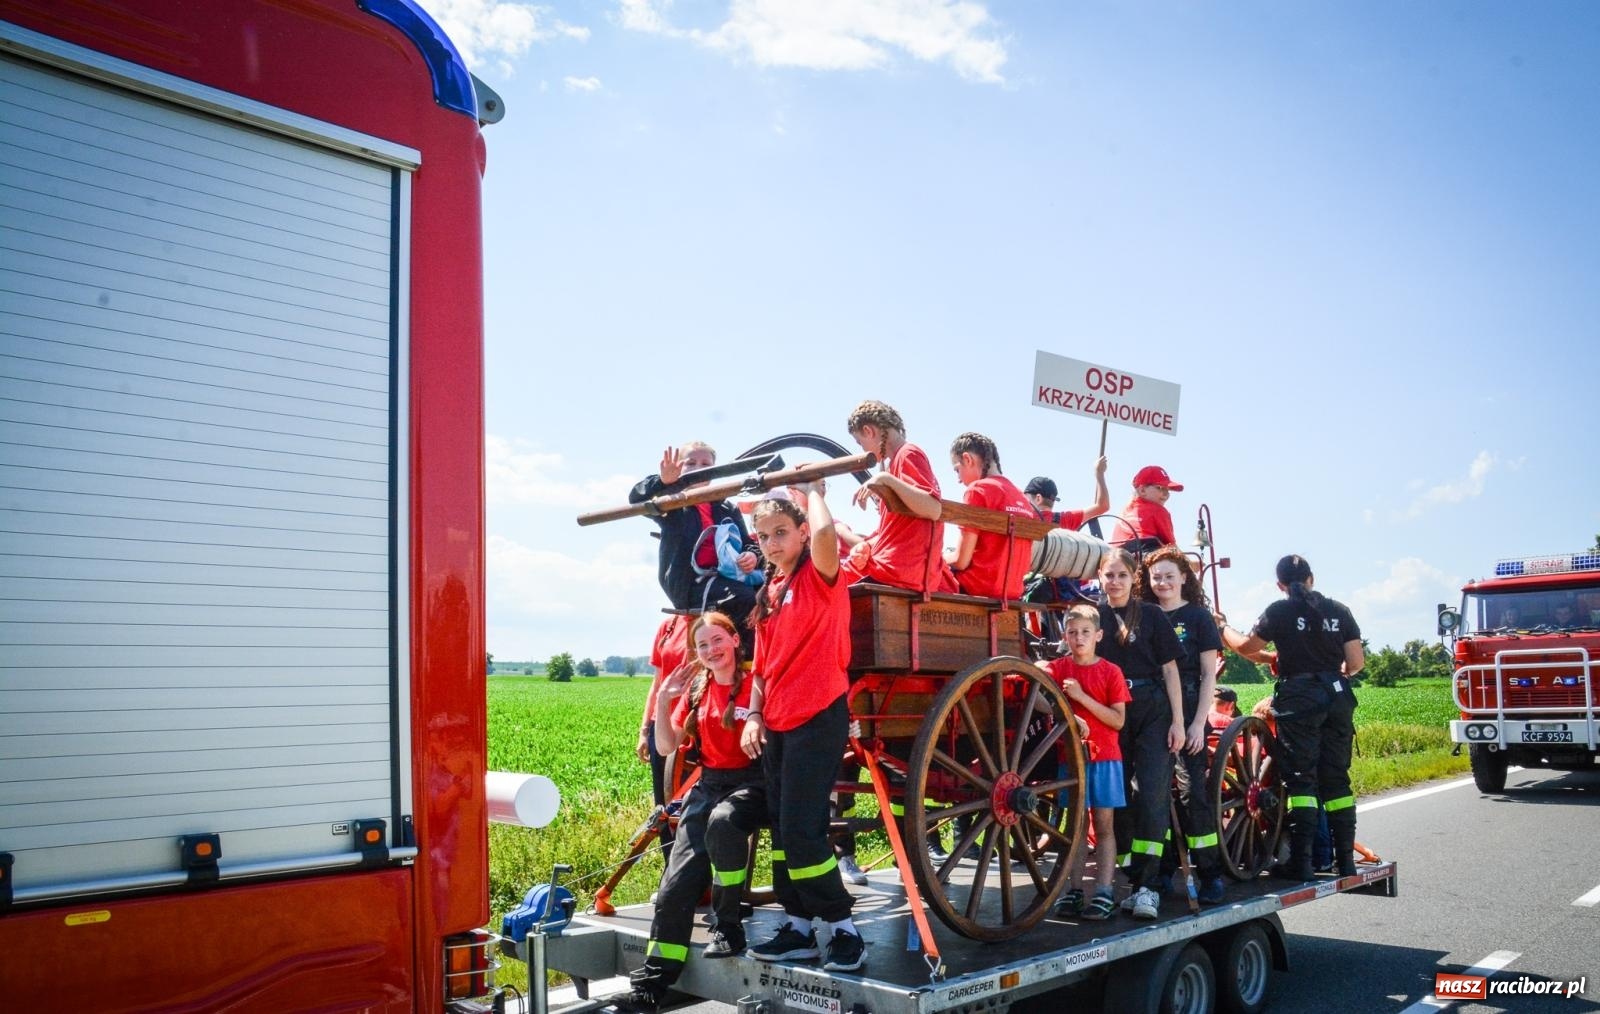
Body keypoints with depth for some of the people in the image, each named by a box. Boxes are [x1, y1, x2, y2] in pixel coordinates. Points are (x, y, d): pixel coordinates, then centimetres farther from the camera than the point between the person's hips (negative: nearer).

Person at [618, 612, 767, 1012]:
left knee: (723, 821, -40)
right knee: (677, 881, -9)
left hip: (751, 781, -5)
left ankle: (727, 926, -22)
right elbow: (667, 747, 9)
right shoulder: (696, 688, 10)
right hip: (708, 783, 5)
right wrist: (664, 701, -3)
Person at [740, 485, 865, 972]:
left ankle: (844, 930, 3)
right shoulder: (769, 593, 14)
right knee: (782, 830, 12)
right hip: (776, 726, 8)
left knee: (802, 830, -10)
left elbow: (825, 533, -30)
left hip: (818, 718, -8)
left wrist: (811, 490, -11)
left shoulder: (820, 576, -6)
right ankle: (798, 926, 24)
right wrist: (754, 715, 6)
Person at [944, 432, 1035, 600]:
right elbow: (1027, 559, 15)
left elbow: (961, 560, -11)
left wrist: (941, 557, 10)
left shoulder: (978, 490, -8)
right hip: (1011, 592, 8)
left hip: (977, 589, -8)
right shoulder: (1023, 499, 13)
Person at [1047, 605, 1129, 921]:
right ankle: (1074, 890, 11)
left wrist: (1082, 697, -17)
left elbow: (1118, 720, -7)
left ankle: (1104, 892, 4)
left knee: (1104, 826, 2)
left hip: (1104, 756, -1)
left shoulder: (1110, 672, -2)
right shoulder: (1058, 668, 3)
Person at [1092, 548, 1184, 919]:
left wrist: (1178, 721, -4)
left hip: (1153, 711, -2)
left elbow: (1169, 669, 2)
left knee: (1152, 794, -9)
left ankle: (1146, 885, -9)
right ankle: (1125, 881, 16)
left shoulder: (1151, 615, 2)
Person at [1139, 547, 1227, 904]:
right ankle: (1163, 871, 16)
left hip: (1187, 717, -3)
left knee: (1192, 791, -8)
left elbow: (1209, 675, 0)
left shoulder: (1198, 616, 3)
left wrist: (1198, 723, -8)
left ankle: (1210, 874, 0)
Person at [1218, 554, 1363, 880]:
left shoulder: (1279, 611, -3)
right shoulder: (1338, 611, 7)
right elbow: (1356, 662, 5)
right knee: (1336, 777, 11)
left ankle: (1301, 862, -3)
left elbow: (1246, 647, 6)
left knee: (1301, 777, -1)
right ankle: (1345, 859, 14)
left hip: (1298, 698, -4)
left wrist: (1223, 628, 24)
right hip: (1337, 697, 4)